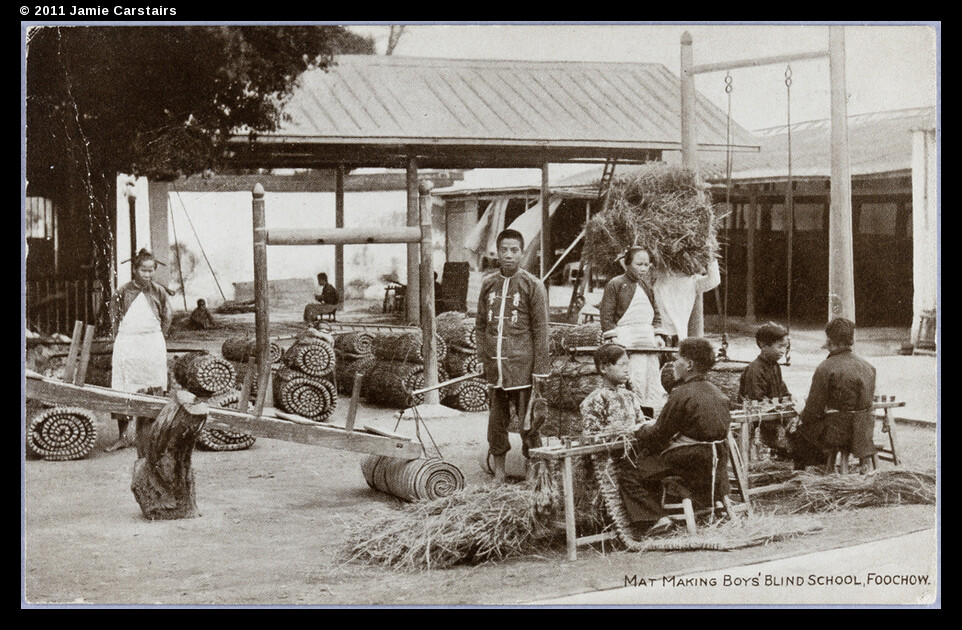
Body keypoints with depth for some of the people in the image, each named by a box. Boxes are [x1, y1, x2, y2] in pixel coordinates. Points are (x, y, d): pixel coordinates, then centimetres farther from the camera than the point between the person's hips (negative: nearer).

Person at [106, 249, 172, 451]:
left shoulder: (158, 291, 7)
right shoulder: (124, 292, 5)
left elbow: (166, 317, 15)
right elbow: (117, 317, 13)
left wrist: (159, 339, 10)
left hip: (152, 344, 0)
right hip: (126, 342, 0)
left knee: (153, 390, -1)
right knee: (121, 390, -5)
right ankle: (122, 436, 1)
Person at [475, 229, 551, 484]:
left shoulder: (533, 285, -1)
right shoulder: (488, 284, 10)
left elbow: (540, 330, -2)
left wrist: (540, 369, -6)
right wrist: (483, 358, 9)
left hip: (522, 366, -4)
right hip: (494, 367, 4)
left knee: (527, 420, -1)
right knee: (496, 420, 9)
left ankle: (532, 472, 8)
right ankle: (498, 474, 17)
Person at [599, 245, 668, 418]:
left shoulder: (646, 286, 17)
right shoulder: (615, 284, -2)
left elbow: (655, 313, 23)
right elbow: (606, 315, -5)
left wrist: (658, 335, 9)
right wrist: (613, 338, -14)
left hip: (648, 340, 6)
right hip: (625, 343, -6)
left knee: (652, 383, 2)